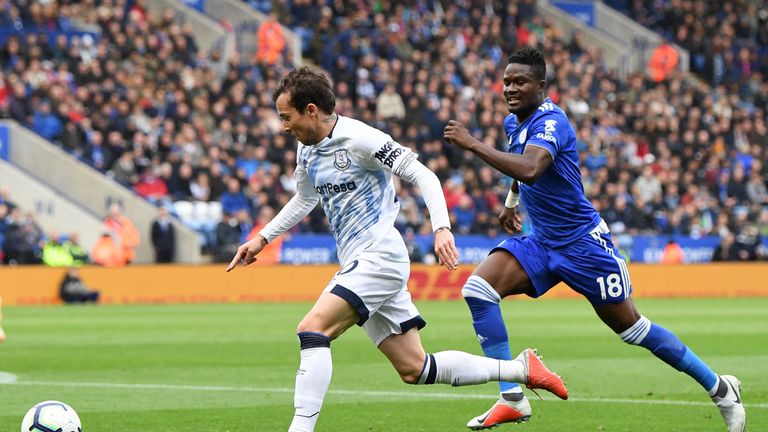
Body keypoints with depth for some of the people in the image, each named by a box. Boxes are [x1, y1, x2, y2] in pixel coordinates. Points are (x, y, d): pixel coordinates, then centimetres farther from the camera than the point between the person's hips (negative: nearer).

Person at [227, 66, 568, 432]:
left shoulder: (359, 138, -14)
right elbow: (304, 200, 31)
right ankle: (521, 369, 16)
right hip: (359, 264, 9)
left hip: (379, 257, -9)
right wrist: (262, 238, 24)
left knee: (312, 329, -23)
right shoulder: (307, 150, 12)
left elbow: (422, 175, -16)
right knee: (414, 368, 7)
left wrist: (441, 228, -29)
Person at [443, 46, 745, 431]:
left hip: (582, 241, -8)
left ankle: (719, 388, 18)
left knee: (632, 329, 1)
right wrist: (511, 201, 24)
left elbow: (529, 169, -43)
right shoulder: (513, 122, 5)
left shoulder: (550, 122, -22)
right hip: (541, 241, 8)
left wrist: (473, 144, -42)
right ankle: (512, 399, -13)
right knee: (478, 288, -14)